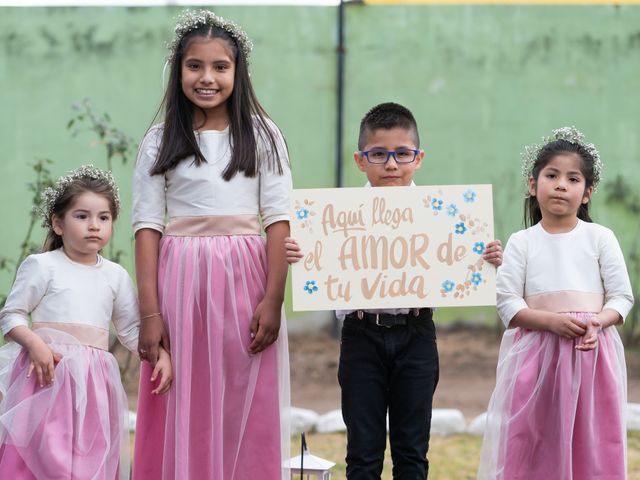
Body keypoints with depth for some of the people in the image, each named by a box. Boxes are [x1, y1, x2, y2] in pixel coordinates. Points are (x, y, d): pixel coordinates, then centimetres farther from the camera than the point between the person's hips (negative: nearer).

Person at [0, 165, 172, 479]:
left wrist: (161, 354, -1)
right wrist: (34, 344, -18)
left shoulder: (116, 276, 13)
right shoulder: (42, 266, 0)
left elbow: (132, 330, 16)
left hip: (94, 381, 4)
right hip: (49, 373, -4)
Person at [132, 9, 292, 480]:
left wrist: (273, 300, -8)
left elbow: (278, 220, 1)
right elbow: (148, 225, 2)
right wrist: (150, 313, -6)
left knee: (246, 414, 2)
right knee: (181, 416, 3)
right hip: (180, 282, 1)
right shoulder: (160, 142, 6)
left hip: (244, 281, 0)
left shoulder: (262, 136, 4)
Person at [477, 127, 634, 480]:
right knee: (532, 448, -1)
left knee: (591, 445, 1)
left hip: (593, 354, 1)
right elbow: (507, 304, -2)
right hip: (536, 355, 0)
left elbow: (621, 296, 5)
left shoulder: (600, 238, 6)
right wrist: (552, 321, -17)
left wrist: (598, 321, -15)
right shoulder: (521, 243, 5)